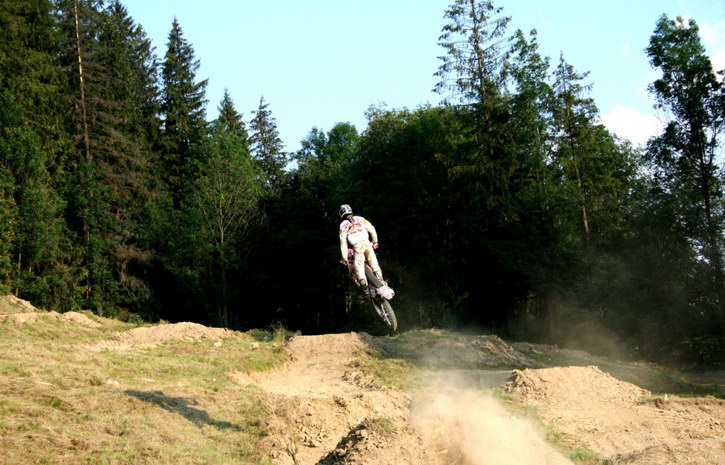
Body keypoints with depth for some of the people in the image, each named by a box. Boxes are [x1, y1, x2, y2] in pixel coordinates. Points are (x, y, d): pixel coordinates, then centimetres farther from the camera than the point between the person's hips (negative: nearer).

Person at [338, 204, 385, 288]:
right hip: (367, 243, 3)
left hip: (357, 246, -3)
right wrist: (375, 242, 23)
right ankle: (380, 280, 13)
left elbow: (343, 242, 6)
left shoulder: (343, 225, 12)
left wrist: (345, 257, 8)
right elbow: (372, 229, 12)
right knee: (373, 262, 17)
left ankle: (364, 285, -7)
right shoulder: (360, 219, 18)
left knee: (359, 268, 1)